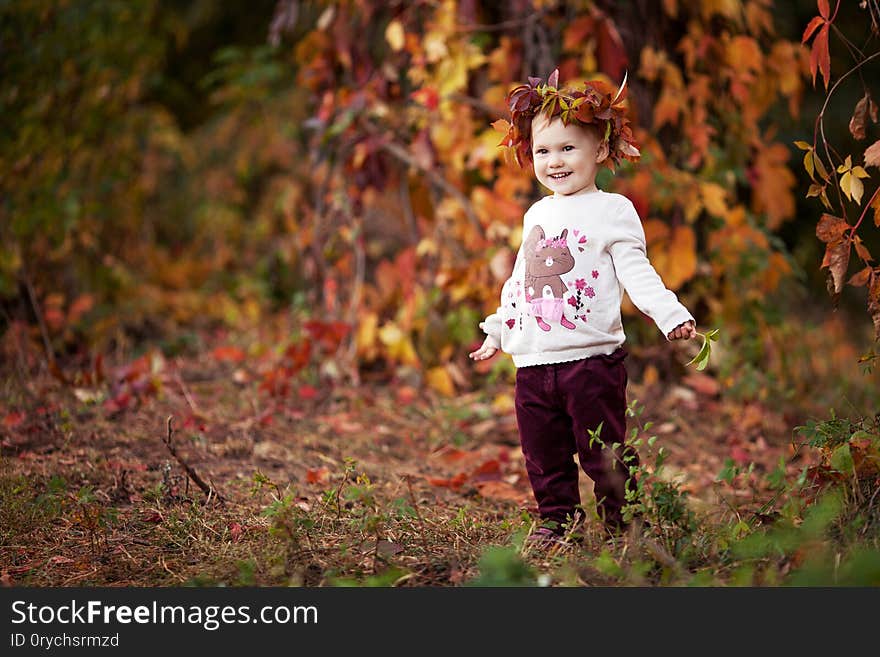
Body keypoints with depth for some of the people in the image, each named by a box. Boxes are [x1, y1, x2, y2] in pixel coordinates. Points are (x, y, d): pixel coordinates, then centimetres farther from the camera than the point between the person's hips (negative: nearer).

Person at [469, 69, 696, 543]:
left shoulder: (612, 211, -1)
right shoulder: (536, 215, 17)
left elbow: (636, 273, -6)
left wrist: (671, 315, -20)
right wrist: (496, 330, 31)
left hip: (590, 357, -5)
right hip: (533, 362, 6)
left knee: (604, 455, -3)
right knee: (544, 457, 8)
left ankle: (623, 522, 8)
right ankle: (555, 520, 21)